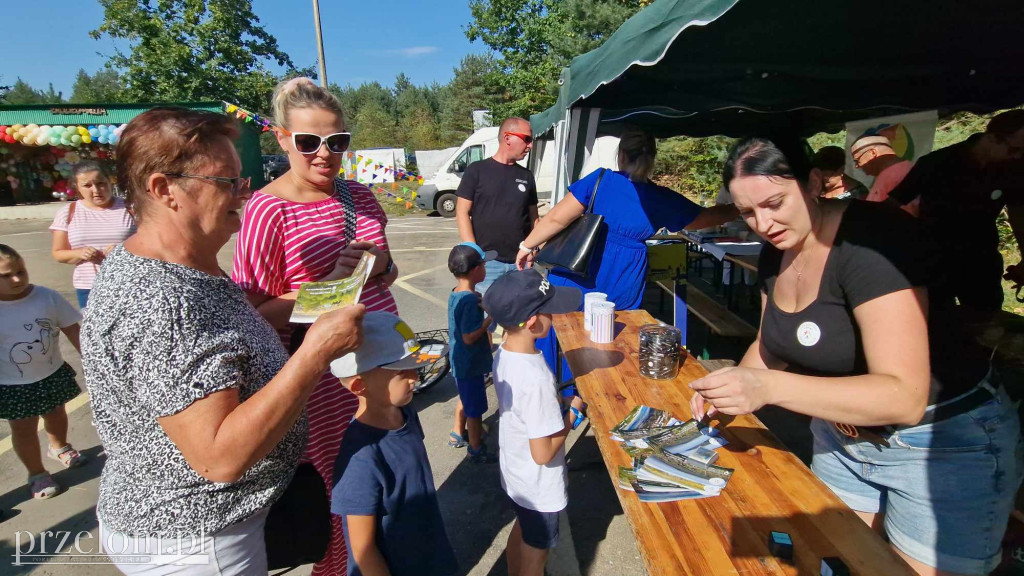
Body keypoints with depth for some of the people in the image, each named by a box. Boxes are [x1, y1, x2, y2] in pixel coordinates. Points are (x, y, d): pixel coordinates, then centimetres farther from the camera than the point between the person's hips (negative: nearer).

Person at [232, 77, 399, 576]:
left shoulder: (358, 196, 6)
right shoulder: (267, 211, -12)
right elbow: (256, 315, -12)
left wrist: (381, 265, -4)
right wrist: (329, 281, -22)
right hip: (323, 378, -6)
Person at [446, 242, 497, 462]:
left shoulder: (456, 294, 1)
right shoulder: (470, 301, -28)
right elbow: (469, 337, -29)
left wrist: (483, 306, 0)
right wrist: (491, 316, -23)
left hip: (459, 362, 10)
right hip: (471, 364, -10)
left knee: (466, 399, 28)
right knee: (475, 409, 8)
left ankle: (457, 435, 46)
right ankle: (476, 450, 24)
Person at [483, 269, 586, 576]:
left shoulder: (502, 354, -11)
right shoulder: (536, 378, -36)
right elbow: (543, 453, -29)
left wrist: (557, 406, -2)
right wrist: (573, 412, -17)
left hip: (513, 473, 7)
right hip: (538, 486, -7)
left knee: (521, 530, 31)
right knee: (535, 551, 19)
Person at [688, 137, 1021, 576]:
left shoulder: (872, 238, -27)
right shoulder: (777, 251, -3)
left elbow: (904, 397, -32)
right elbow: (774, 343, 9)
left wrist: (768, 387, -42)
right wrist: (734, 384, -12)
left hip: (945, 445, -6)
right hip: (843, 434, 7)